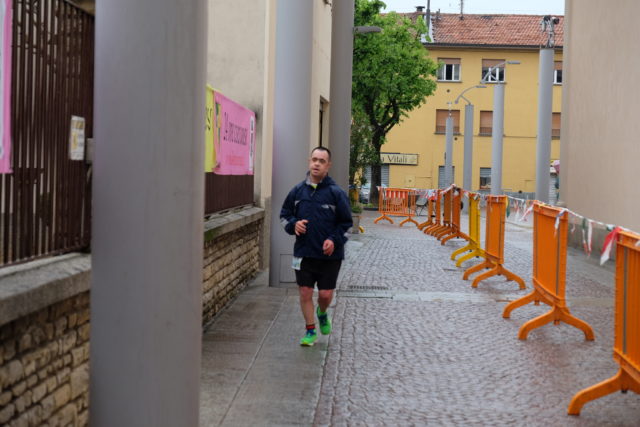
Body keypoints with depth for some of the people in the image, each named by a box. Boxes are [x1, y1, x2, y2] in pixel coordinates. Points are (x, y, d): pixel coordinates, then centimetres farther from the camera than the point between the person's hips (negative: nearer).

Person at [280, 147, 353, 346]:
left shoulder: (336, 193, -4)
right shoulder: (298, 191, 4)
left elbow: (346, 222, 1)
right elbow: (284, 214, 16)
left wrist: (335, 240, -14)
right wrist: (293, 224, -6)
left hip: (330, 255, -2)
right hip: (303, 253, 2)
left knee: (326, 294, 0)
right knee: (305, 292, 2)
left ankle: (322, 314, 35)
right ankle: (310, 331, 18)